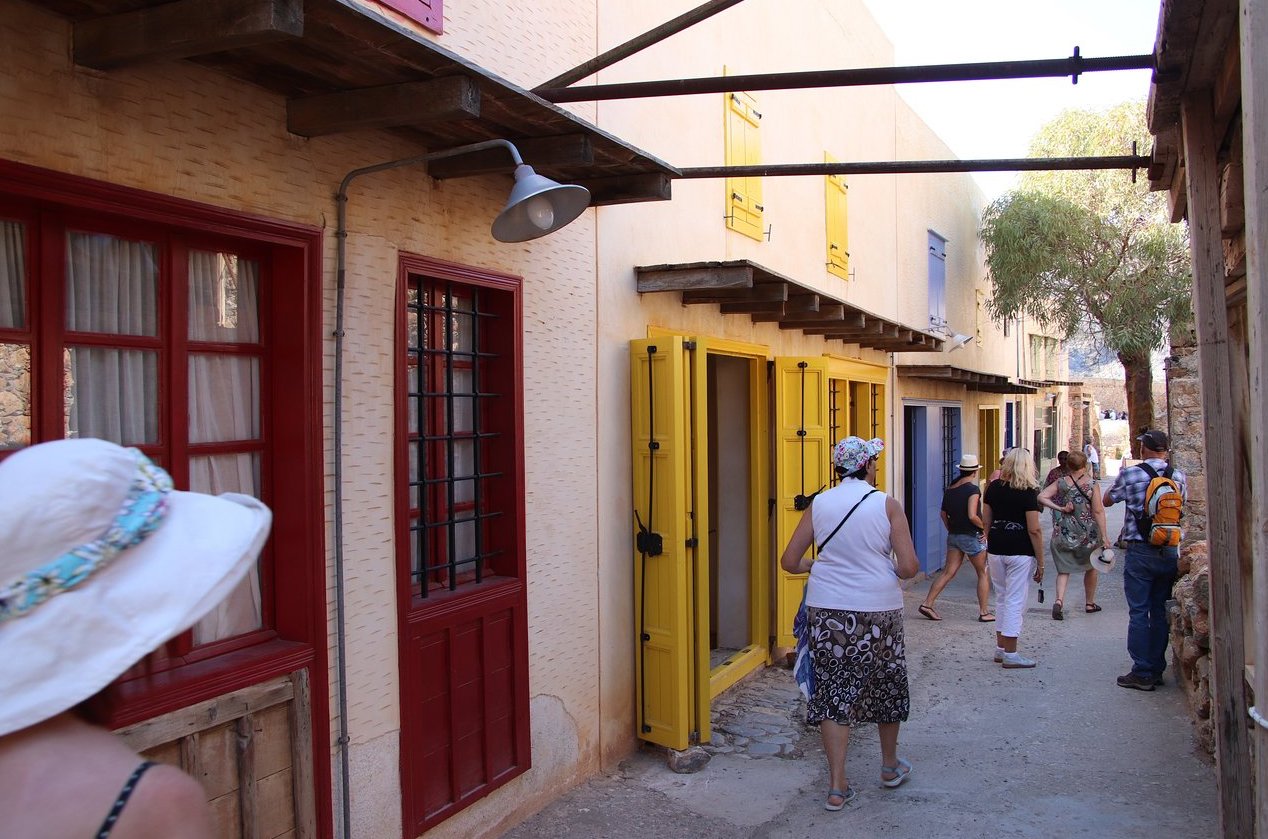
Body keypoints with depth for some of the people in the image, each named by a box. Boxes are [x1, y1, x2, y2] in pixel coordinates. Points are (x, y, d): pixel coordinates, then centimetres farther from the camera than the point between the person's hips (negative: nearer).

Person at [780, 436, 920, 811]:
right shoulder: (887, 504, -7)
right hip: (878, 609, -1)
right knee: (886, 686, 19)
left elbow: (790, 561, 2)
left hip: (826, 611, 1)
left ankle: (837, 786, 10)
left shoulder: (819, 504, -1)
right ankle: (890, 766, 39)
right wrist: (891, 571, 11)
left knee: (833, 691, 8)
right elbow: (909, 567, -11)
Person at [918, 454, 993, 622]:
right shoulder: (973, 489, -15)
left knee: (948, 572, 7)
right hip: (971, 536, -6)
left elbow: (943, 514, 13)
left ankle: (927, 604, -1)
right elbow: (972, 516, -24)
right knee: (983, 574, 9)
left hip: (953, 536, 6)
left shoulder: (950, 489, 6)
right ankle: (984, 612, 12)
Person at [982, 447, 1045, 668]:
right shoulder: (1028, 492, -11)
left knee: (1002, 599, 17)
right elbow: (1034, 530, -12)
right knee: (1015, 602, 1)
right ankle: (1010, 654, 6)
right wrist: (1040, 562, -6)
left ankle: (1000, 649, 25)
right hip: (1020, 552, -5)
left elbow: (986, 522, 8)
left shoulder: (994, 487, 4)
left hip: (996, 550, 5)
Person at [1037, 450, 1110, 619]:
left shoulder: (1061, 483, -3)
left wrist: (1060, 508, -9)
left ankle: (1059, 600, -16)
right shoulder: (1091, 484, -8)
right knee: (1091, 567, 22)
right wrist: (1104, 537, -7)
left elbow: (1041, 497, -13)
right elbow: (1098, 511, -10)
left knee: (1064, 570, 8)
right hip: (1087, 534, -1)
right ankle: (1090, 603, 33)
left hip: (1063, 534, 1)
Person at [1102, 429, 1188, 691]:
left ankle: (1142, 674, 1)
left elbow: (1107, 500, 5)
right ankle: (1156, 670, 19)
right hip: (1170, 551, 4)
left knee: (1138, 613, 1)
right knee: (1160, 611, 12)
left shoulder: (1130, 475, -10)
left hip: (1140, 551, -4)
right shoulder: (1178, 476, 1)